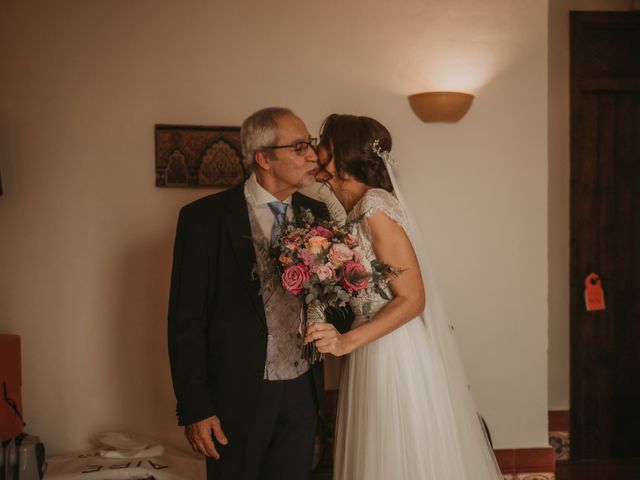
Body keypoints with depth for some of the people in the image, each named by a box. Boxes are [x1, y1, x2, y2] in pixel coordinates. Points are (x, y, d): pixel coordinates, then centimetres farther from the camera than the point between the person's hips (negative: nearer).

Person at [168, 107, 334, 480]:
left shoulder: (316, 214, 4)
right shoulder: (205, 218, -11)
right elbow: (186, 320, -10)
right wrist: (194, 407, -11)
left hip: (302, 392, 4)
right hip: (238, 394, -4)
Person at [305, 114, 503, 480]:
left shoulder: (375, 207, -17)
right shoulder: (360, 207, 9)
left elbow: (412, 299, -18)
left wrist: (347, 342, -25)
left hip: (398, 352, -8)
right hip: (378, 353, 8)